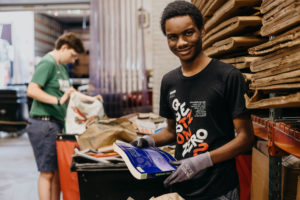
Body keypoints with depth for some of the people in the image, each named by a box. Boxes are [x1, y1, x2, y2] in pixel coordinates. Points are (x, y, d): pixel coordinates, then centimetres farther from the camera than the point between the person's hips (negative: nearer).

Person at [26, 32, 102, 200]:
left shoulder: (62, 67, 18)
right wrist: (58, 101, -27)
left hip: (57, 124, 9)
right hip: (44, 124, -9)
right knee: (47, 172, -5)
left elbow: (68, 90, 30)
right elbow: (32, 90, -21)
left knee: (57, 171, 12)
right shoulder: (47, 63, -11)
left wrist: (89, 99, 23)